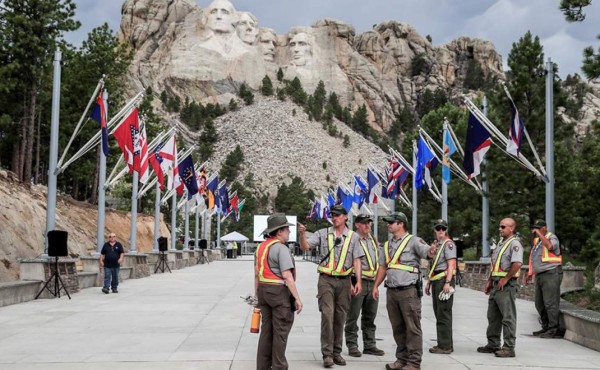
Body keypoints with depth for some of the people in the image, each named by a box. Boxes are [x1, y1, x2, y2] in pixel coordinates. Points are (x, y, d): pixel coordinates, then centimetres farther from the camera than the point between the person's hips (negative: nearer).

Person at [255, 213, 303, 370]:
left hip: (264, 291, 8)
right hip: (280, 291, -8)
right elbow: (287, 276, -20)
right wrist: (297, 298, -17)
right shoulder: (281, 248, -16)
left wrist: (258, 295, 21)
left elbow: (256, 273, 15)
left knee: (267, 329, 12)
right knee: (281, 331, -1)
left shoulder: (262, 247, 11)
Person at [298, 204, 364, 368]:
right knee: (327, 315, -11)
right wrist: (302, 234, -25)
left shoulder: (353, 236, 5)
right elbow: (305, 247, -5)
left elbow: (356, 260, 3)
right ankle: (327, 354, -7)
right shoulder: (323, 233, 4)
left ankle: (337, 352, 18)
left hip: (344, 281, 2)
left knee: (340, 317, 8)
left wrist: (358, 281, -5)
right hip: (326, 280, -2)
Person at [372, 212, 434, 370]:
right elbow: (383, 267, 21)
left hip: (409, 290, -7)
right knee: (397, 327, 12)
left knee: (412, 327, -4)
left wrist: (432, 250, -44)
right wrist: (376, 286, 16)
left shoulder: (413, 241, -5)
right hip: (392, 291, 7)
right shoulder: (388, 244, 17)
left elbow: (426, 251, -21)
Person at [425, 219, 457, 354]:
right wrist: (428, 282, 22)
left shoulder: (448, 244, -7)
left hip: (444, 280, -9)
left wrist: (447, 282, -23)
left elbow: (451, 264, -15)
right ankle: (445, 344, 19)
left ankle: (445, 346, -6)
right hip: (435, 282, 9)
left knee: (444, 314, -8)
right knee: (439, 314, 12)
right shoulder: (435, 244, 19)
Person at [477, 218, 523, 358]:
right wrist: (490, 281, 19)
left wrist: (505, 279, -20)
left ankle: (509, 348, -4)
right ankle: (493, 344, 22)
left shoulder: (514, 243, -11)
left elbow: (517, 263, -24)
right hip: (496, 284, 10)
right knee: (493, 316, 14)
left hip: (507, 285, -10)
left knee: (508, 317, -6)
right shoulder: (501, 243, 19)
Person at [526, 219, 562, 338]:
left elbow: (549, 246, -30)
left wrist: (539, 233, -22)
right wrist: (530, 273, 21)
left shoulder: (552, 237, -5)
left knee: (550, 303, -10)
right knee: (539, 304, 12)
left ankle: (553, 330, -7)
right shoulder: (537, 240, 19)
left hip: (551, 274, -9)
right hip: (539, 275, 9)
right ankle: (546, 327, 20)